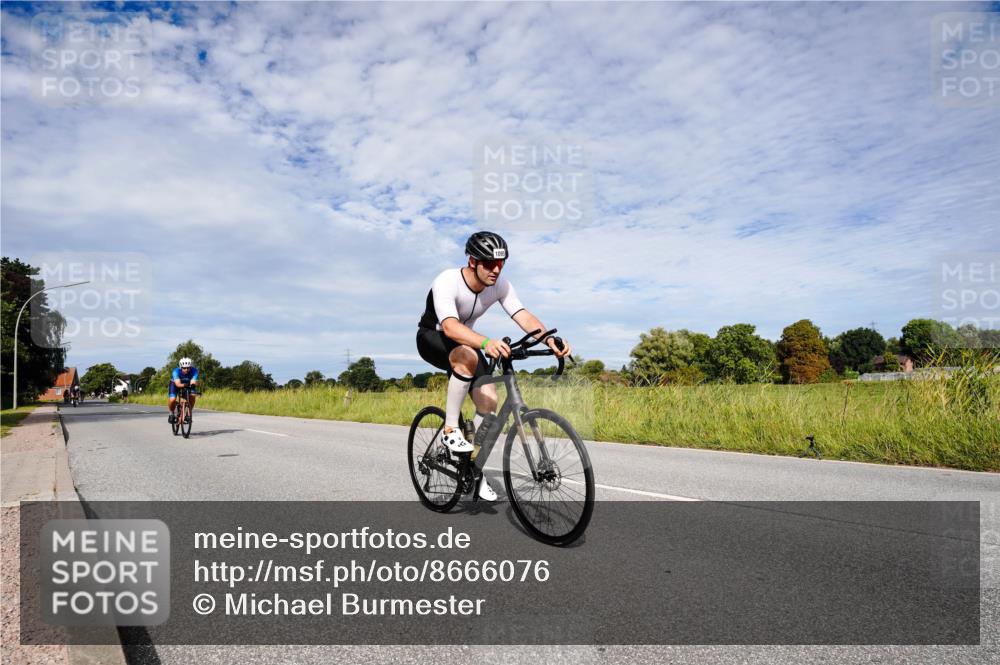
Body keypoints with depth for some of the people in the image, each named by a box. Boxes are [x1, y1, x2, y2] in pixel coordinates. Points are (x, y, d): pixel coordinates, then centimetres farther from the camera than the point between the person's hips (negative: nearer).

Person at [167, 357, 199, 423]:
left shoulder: (194, 371, -30)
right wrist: (184, 385, -66)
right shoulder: (176, 371, -34)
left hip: (188, 384, 2)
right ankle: (171, 413, 8)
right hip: (175, 384, -1)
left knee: (192, 396, -27)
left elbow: (194, 382, -41)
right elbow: (178, 384, -46)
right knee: (172, 400, -23)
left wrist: (193, 384, -65)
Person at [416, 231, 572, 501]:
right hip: (432, 338, -5)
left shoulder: (500, 285, -18)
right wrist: (486, 343, -67)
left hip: (464, 341, 5)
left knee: (488, 400, -11)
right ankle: (450, 429, -23)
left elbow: (524, 317, -28)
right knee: (469, 357, -38)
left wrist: (551, 340, -47)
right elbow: (450, 327, -49)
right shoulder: (447, 282, -34)